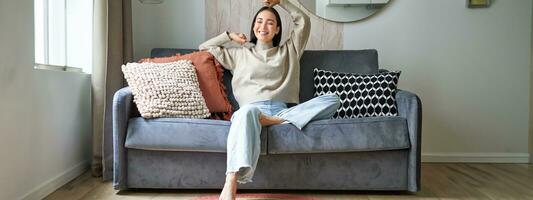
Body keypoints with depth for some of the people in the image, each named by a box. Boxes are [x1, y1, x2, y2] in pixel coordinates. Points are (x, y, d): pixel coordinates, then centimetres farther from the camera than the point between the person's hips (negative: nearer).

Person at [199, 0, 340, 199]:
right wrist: (229, 36, 27)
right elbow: (204, 48, 31)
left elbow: (304, 22, 24)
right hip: (253, 109, -2)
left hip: (283, 112, 2)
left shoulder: (288, 51, 29)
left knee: (333, 99, -21)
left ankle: (273, 122, -35)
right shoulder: (240, 54, 28)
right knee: (246, 112, -44)